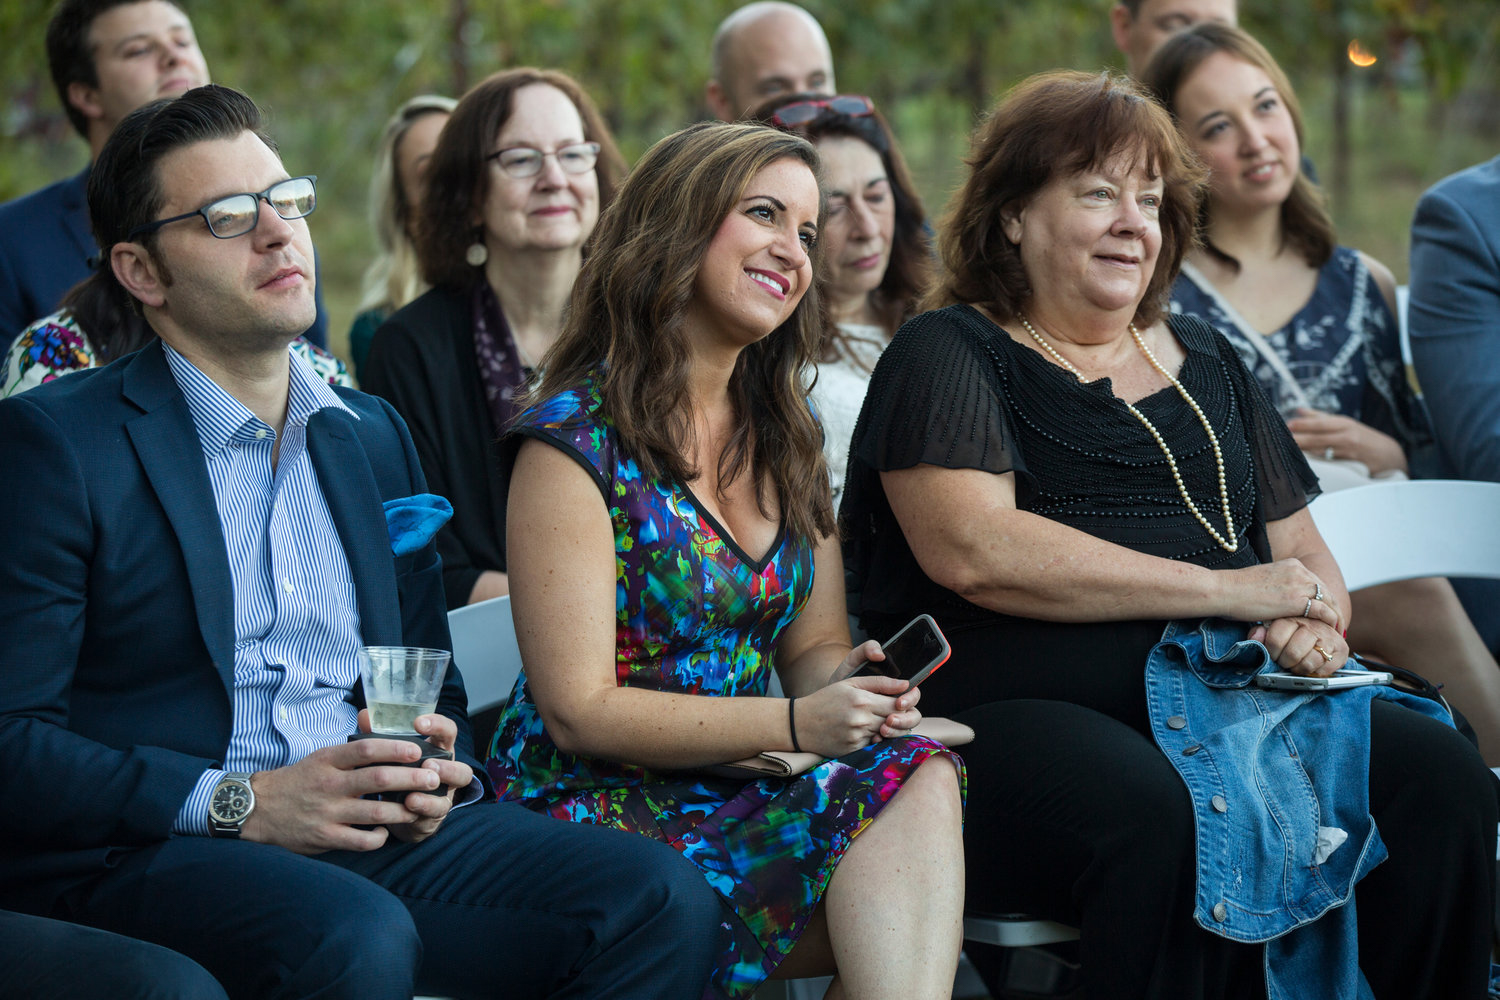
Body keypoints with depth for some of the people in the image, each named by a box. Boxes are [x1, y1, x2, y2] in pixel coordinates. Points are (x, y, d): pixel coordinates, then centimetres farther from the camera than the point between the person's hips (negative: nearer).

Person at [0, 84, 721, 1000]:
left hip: (372, 827, 6)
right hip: (142, 853, -6)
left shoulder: (373, 435, 20)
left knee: (660, 900, -16)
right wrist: (243, 805, -18)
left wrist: (436, 772, 0)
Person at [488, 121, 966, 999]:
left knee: (918, 778, -28)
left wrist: (851, 682, -9)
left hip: (745, 794, 6)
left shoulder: (787, 436, 15)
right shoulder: (576, 436, -7)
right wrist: (794, 723, -20)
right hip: (602, 808, -6)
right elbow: (578, 710, -11)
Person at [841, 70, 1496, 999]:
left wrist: (1318, 619, 0)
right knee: (1160, 818, -39)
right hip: (1017, 713, -6)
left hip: (1235, 697, 6)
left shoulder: (1205, 360, 24)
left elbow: (1303, 549, 27)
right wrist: (1230, 588, -11)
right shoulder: (947, 355, 4)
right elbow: (973, 551, -13)